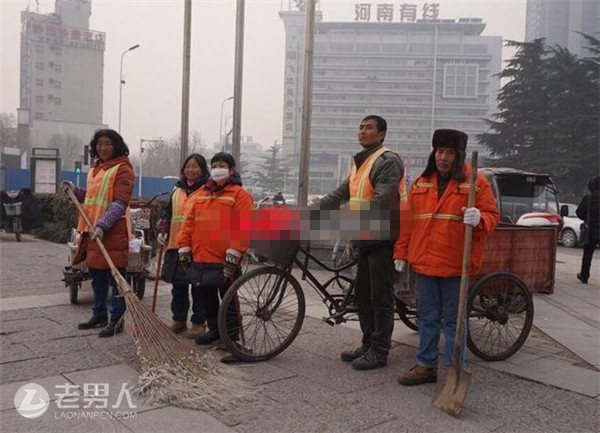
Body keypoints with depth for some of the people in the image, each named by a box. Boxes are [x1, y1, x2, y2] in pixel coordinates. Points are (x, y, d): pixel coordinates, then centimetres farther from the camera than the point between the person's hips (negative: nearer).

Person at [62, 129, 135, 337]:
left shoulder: (122, 169, -9)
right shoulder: (95, 168, 17)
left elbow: (120, 203, -18)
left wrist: (102, 225, -26)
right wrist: (75, 191, 11)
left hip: (112, 232, -9)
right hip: (92, 230, 9)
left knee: (115, 277, -2)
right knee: (96, 276, 17)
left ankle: (117, 320, 6)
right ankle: (99, 315, 30)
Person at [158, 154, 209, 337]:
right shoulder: (177, 189, 15)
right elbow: (168, 213, 22)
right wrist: (163, 233, 10)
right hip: (175, 245, 6)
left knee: (198, 286, 1)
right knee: (178, 284, 13)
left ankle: (199, 322, 12)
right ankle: (179, 319, 26)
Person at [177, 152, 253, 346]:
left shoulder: (239, 194, -6)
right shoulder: (202, 193, 14)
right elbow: (190, 222, 15)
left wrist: (234, 253, -20)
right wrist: (184, 247, 9)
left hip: (224, 261, -7)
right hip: (200, 258, 7)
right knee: (207, 296, 17)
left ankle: (231, 335, 18)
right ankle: (214, 329, 34)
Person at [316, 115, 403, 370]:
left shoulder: (387, 161, -11)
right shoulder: (359, 162, 19)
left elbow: (380, 201, -22)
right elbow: (340, 194, 15)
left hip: (381, 238, -9)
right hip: (365, 238, 9)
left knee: (380, 297, -1)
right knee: (362, 294, 15)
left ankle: (379, 352, 9)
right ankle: (368, 345, 27)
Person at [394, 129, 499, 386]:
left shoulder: (475, 182, -2)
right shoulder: (420, 183, 10)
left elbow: (492, 216, -2)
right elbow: (408, 220, 13)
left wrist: (478, 219, -26)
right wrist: (400, 254, 12)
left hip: (455, 265, -4)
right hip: (424, 263, 4)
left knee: (453, 320, 6)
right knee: (427, 317, 14)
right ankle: (426, 365, 27)